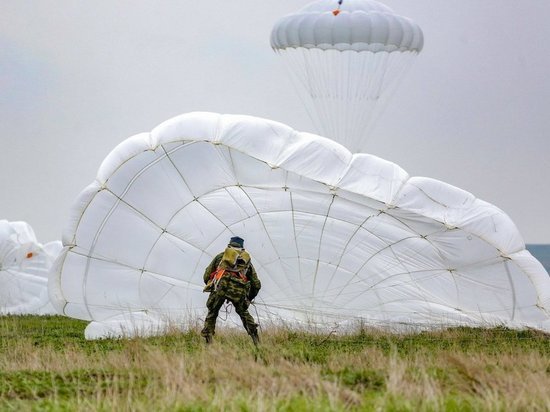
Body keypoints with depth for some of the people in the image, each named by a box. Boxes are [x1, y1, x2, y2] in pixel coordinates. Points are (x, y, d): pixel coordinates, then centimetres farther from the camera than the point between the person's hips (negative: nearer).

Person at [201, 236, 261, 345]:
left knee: (212, 313, 16)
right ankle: (256, 340, 10)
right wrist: (248, 299, 43)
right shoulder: (247, 260, 31)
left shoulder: (220, 256, 28)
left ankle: (208, 341, 5)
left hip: (221, 285, -1)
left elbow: (206, 276, 24)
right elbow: (256, 285, 29)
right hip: (239, 289, 1)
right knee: (243, 313, 22)